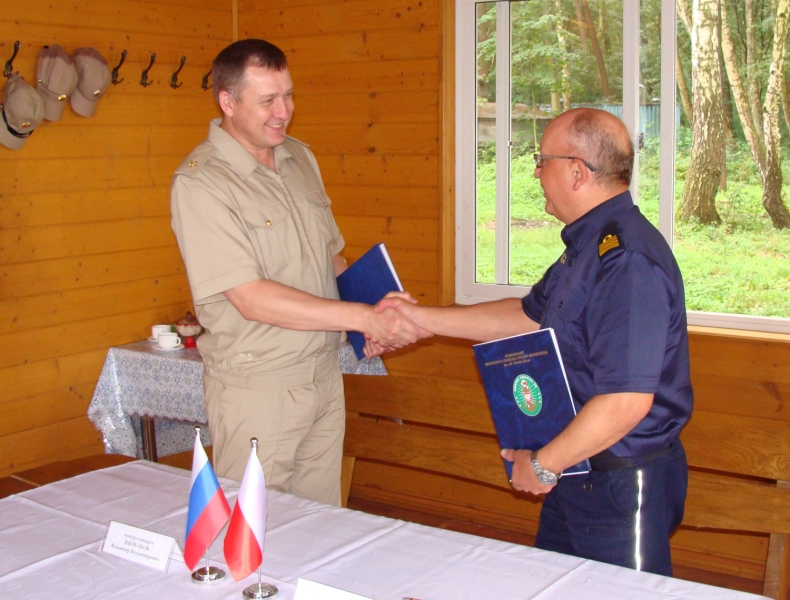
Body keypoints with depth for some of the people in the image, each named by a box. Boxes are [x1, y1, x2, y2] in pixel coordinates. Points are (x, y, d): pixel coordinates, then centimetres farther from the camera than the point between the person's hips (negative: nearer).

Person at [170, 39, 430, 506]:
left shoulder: (300, 158, 8)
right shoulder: (200, 182, -15)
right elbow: (251, 298, -22)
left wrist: (377, 317, -1)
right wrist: (364, 318, -23)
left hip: (325, 375, 7)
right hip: (257, 390, -6)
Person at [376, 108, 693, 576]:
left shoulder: (629, 261, -27)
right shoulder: (589, 246, 8)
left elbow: (626, 402, -31)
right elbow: (528, 316, 20)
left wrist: (543, 465, -18)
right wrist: (422, 318, 18)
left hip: (623, 484, -10)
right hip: (578, 471, 10)